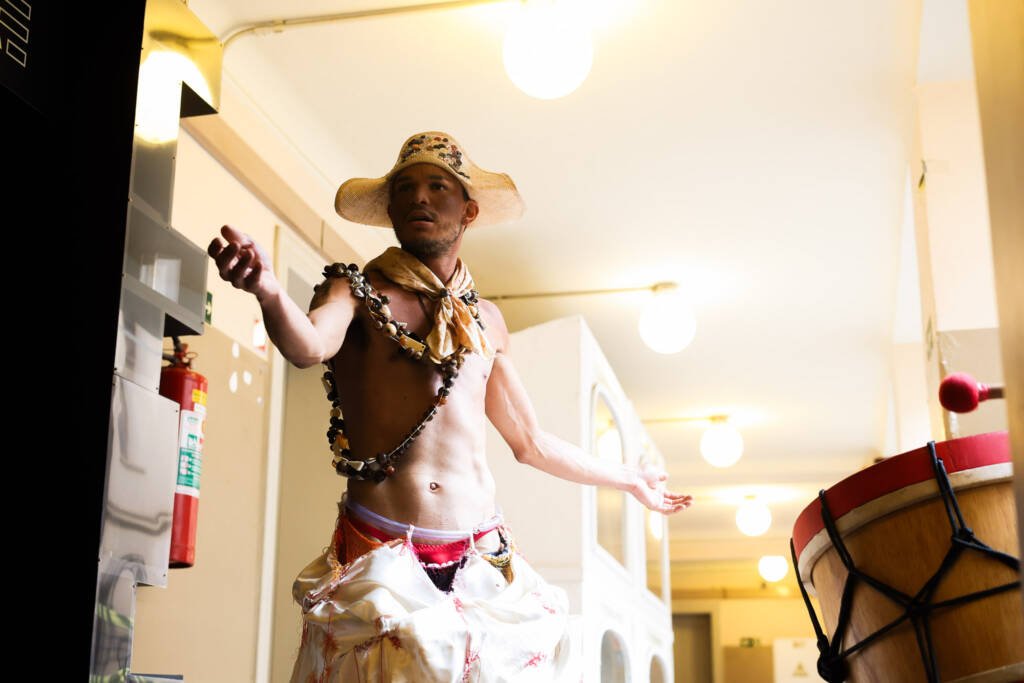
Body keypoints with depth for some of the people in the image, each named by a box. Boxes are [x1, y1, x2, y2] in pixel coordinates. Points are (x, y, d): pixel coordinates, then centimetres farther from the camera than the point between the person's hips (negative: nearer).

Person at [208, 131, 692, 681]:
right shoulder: (359, 290, 3)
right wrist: (268, 291, -43)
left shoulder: (485, 319, 16)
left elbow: (530, 443, 26)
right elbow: (308, 346, -21)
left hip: (483, 561, 4)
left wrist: (629, 479, 35)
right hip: (381, 554, -4)